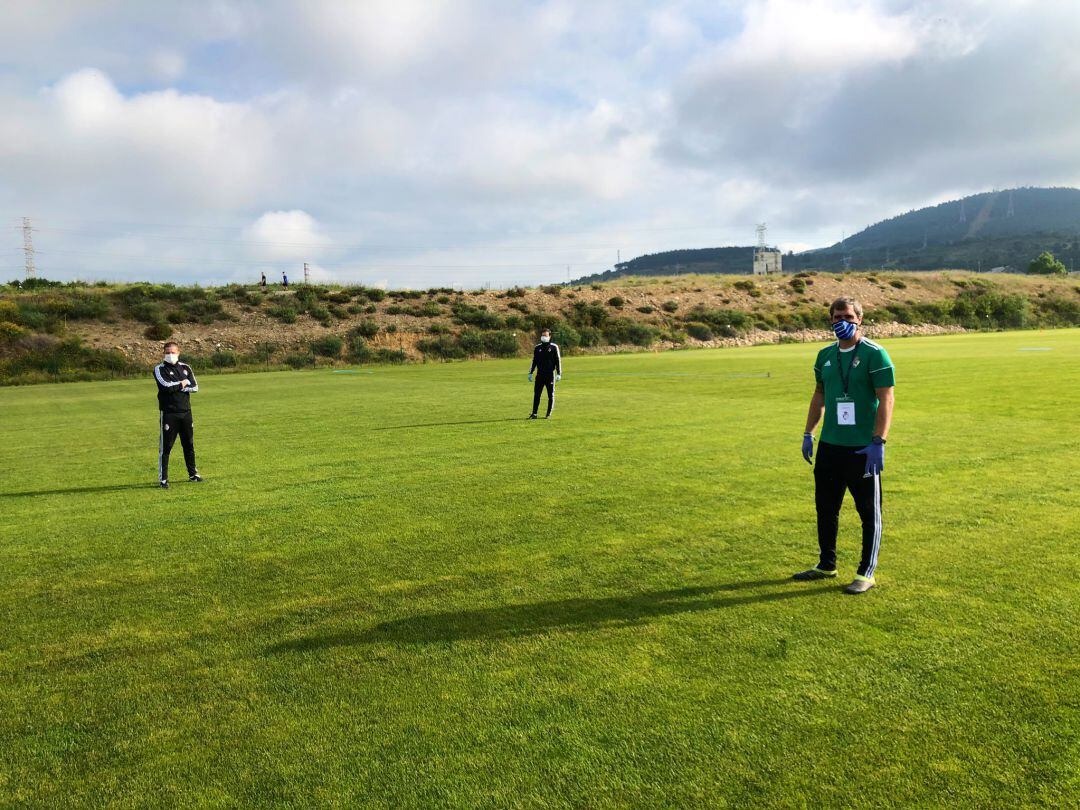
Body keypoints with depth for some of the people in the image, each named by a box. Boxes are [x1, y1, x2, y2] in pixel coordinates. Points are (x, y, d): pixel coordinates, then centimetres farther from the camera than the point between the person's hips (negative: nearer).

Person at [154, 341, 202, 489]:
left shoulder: (185, 368, 12)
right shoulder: (159, 369, -1)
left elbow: (195, 387, 0)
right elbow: (166, 386, -17)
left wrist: (176, 387, -8)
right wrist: (183, 383, -4)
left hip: (185, 411, 5)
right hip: (168, 413, -4)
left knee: (189, 444, 13)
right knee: (166, 446, -4)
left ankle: (193, 474, 24)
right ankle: (163, 479, 2)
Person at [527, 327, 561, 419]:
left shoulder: (554, 347, 0)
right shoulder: (537, 347, 10)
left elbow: (558, 361, 0)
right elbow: (534, 361, 16)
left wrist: (559, 374, -6)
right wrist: (530, 373, 13)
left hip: (550, 375, -2)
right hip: (539, 374, 3)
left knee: (551, 395, 3)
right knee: (536, 394, -1)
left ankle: (549, 414, 12)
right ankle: (534, 413, 3)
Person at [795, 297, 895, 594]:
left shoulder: (875, 355, -9)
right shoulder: (825, 355, 10)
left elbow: (886, 400, -13)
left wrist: (878, 442, -20)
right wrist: (808, 433, 15)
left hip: (863, 449, -6)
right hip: (829, 446, 7)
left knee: (869, 512, 5)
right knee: (825, 507, 14)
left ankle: (866, 573, 15)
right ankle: (826, 565, 29)